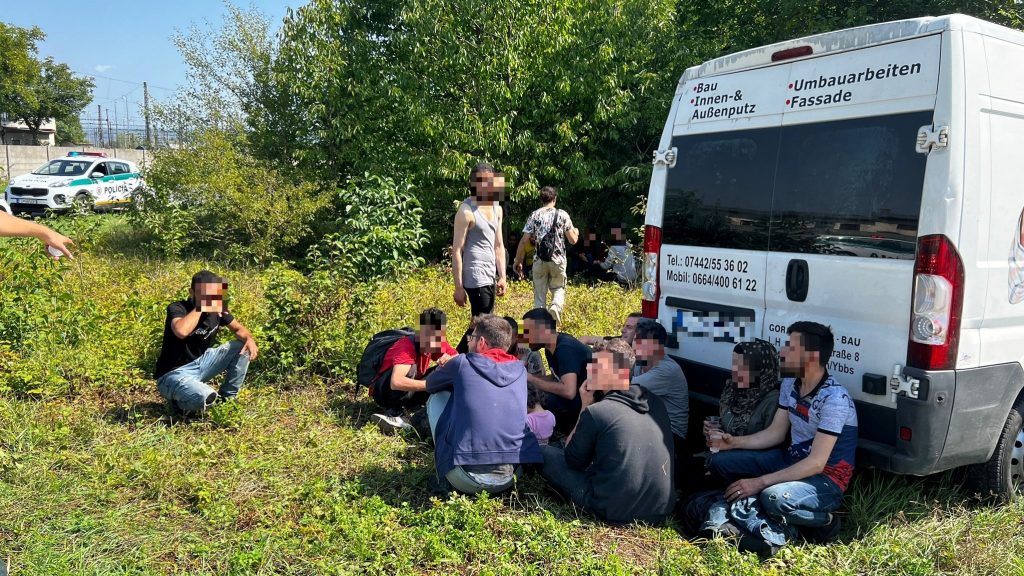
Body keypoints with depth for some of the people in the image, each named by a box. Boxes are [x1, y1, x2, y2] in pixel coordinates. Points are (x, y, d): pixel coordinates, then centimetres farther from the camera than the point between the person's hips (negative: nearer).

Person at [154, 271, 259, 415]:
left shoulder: (217, 309, -2)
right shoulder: (177, 308, -21)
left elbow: (239, 329, 11)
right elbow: (181, 331, -43)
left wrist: (249, 339, -13)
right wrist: (201, 306, -31)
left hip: (200, 363, 7)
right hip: (174, 374, -7)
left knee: (243, 347, -5)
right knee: (206, 397, -36)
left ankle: (226, 399, 8)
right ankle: (178, 399, 1)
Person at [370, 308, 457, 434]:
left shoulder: (439, 344, -9)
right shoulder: (406, 346, -31)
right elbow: (396, 382, -46)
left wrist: (450, 360, -26)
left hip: (409, 393, 7)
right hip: (384, 391, -7)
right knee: (410, 369, -34)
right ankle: (395, 412, -21)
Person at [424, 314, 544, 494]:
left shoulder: (462, 363, 1)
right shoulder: (519, 369, 11)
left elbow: (430, 384, 22)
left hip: (466, 481, -4)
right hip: (507, 480, 4)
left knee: (437, 398, 16)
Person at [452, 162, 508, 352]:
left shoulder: (497, 208, 13)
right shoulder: (466, 211, -10)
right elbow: (457, 251, -11)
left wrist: (502, 277, 8)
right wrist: (459, 287, -13)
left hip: (490, 277, 8)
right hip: (476, 277, -8)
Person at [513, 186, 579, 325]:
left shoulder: (534, 215, 0)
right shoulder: (562, 215, -1)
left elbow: (524, 241, -3)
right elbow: (573, 240, 1)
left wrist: (518, 261, 5)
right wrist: (576, 232, 24)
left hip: (539, 261, 0)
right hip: (558, 260, 0)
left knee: (539, 295, 10)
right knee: (558, 289, 16)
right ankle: (556, 306, -15)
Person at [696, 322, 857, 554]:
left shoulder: (834, 399, -25)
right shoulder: (790, 384, 1)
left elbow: (816, 463, -26)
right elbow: (775, 433, 9)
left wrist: (760, 482, -28)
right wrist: (735, 442, -7)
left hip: (826, 477, -8)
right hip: (791, 460, 9)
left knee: (774, 497, -38)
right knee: (721, 461, -4)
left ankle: (821, 521, -8)